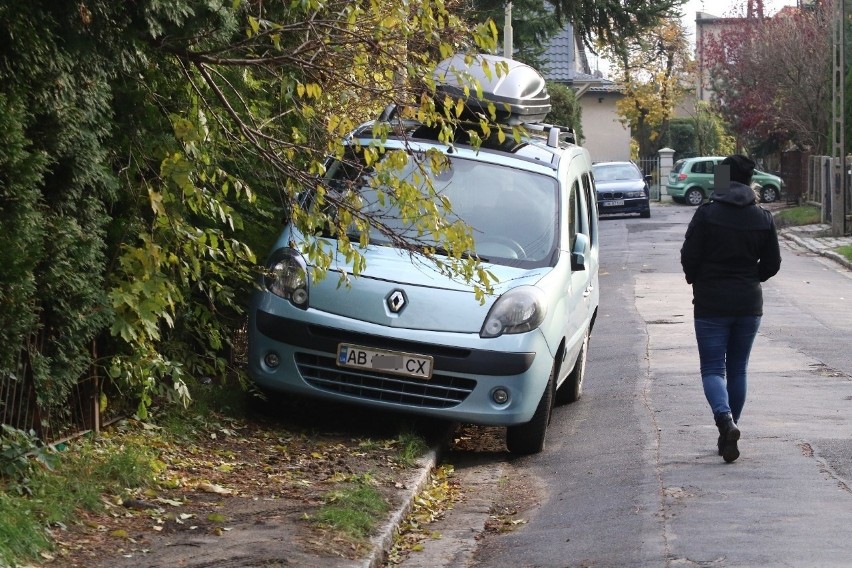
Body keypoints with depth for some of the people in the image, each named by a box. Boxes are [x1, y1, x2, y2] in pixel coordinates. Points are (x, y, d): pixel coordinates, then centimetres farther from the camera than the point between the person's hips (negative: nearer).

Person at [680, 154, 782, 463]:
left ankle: (725, 420, -25)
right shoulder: (763, 218, 1)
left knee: (712, 368, 0)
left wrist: (697, 279, 11)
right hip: (749, 303, 3)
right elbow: (772, 263, 5)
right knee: (737, 369, 14)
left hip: (711, 304, -3)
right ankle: (729, 433, 18)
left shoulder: (706, 214, -11)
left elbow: (689, 257, -10)